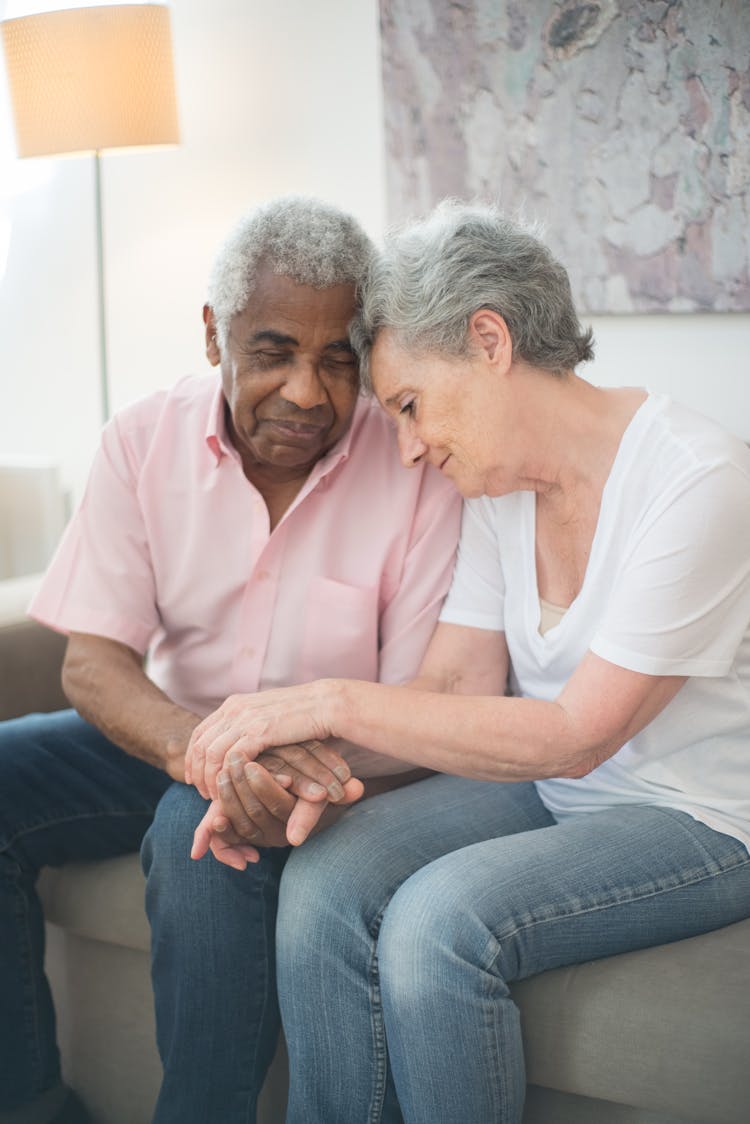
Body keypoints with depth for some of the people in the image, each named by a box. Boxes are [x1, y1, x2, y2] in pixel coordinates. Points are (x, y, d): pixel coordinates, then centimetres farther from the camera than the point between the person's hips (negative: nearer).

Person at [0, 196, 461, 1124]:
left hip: (336, 761, -4)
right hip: (169, 734, 4)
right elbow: (92, 664, -12)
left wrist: (307, 772, -38)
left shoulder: (415, 469, -16)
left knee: (199, 833, -34)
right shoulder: (142, 442, -7)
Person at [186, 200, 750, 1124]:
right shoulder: (493, 484, 3)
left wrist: (336, 703, -25)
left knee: (439, 918, -29)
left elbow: (577, 734, -23)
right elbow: (457, 682, -1)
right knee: (322, 882, -18)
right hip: (544, 784, 6)